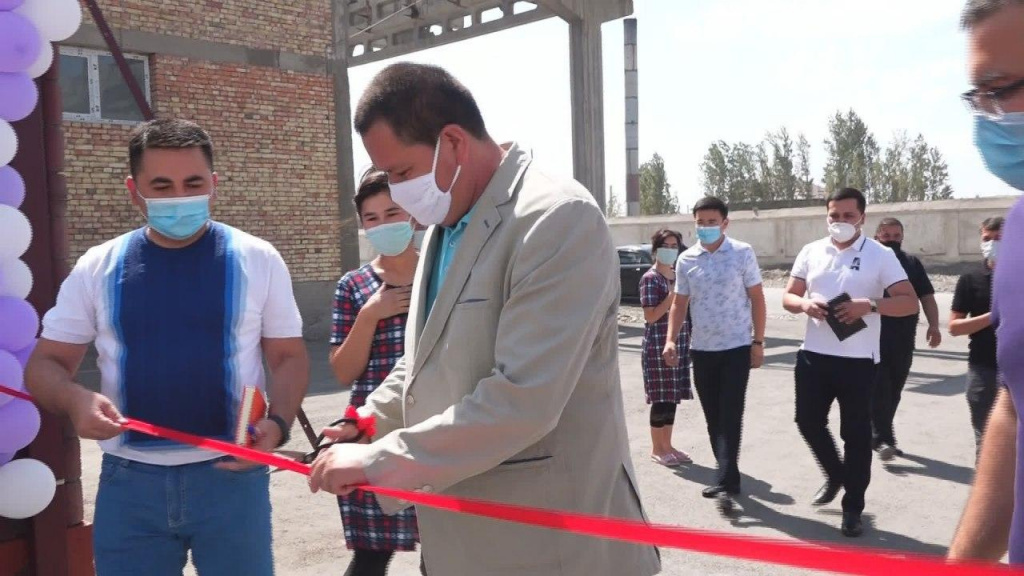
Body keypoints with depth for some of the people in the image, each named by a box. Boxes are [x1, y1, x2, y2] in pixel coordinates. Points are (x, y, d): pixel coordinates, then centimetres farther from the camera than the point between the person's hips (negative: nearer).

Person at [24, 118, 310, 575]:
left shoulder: (258, 261, 0)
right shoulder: (97, 268, 3)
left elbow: (288, 357, 3)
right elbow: (46, 363, 7)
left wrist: (278, 423, -16)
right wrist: (75, 400, -16)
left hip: (231, 474, -1)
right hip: (128, 479, 2)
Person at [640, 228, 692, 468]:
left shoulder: (678, 275, 13)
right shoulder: (651, 278, -10)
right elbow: (650, 316, -16)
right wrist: (672, 295, -20)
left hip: (679, 343, 7)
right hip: (658, 345, -7)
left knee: (673, 396, 11)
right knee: (661, 398, -2)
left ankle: (667, 445, 20)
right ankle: (657, 448, 10)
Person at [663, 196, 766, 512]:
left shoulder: (743, 253, -4)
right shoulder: (686, 260, 4)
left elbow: (756, 298, -1)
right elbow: (680, 303, 9)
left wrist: (758, 341, -6)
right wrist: (671, 340, -3)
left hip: (737, 346, -4)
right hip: (701, 349, 4)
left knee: (730, 415, -7)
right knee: (713, 417, 10)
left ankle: (726, 481, -6)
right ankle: (727, 476, 22)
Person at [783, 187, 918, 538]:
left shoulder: (880, 255, -4)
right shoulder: (811, 252, 7)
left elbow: (910, 302, -9)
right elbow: (788, 297, 10)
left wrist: (869, 305, -24)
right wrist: (805, 304, -13)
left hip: (857, 359, -3)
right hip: (813, 355, 4)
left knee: (855, 433, 4)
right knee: (808, 421, 9)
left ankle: (853, 507, 18)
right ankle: (835, 476, 36)